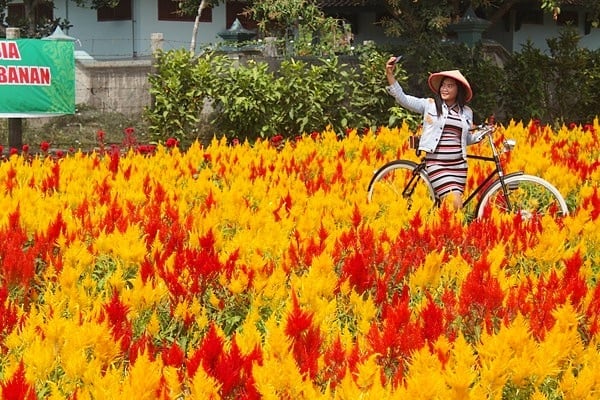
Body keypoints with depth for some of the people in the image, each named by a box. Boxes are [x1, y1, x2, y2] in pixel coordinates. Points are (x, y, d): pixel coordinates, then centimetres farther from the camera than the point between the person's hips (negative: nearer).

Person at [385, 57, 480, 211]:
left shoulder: (466, 112, 13)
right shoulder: (430, 105, 3)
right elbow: (403, 99, -6)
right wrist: (390, 74, -15)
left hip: (458, 164, 4)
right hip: (437, 163, -4)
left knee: (457, 207, 2)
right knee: (454, 203, -19)